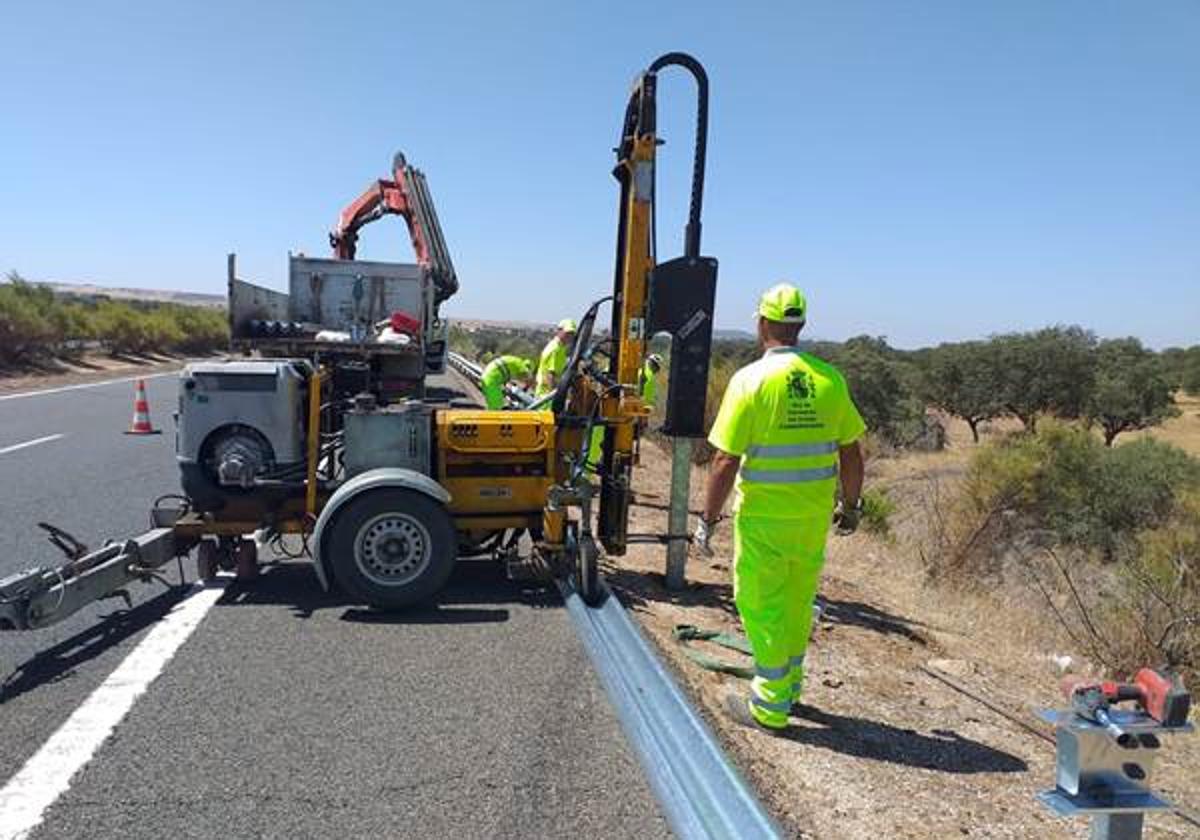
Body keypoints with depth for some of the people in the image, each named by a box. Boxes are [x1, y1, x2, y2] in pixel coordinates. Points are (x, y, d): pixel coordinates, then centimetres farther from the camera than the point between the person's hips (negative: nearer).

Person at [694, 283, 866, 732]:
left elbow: (725, 462, -15)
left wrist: (708, 519, -6)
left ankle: (769, 705, 18)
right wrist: (851, 504, 19)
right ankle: (789, 686, 38)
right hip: (814, 515, 5)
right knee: (798, 603, 20)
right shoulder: (829, 379, 0)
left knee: (761, 606, 9)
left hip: (763, 515, -5)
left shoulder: (751, 380, -14)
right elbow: (851, 452, 5)